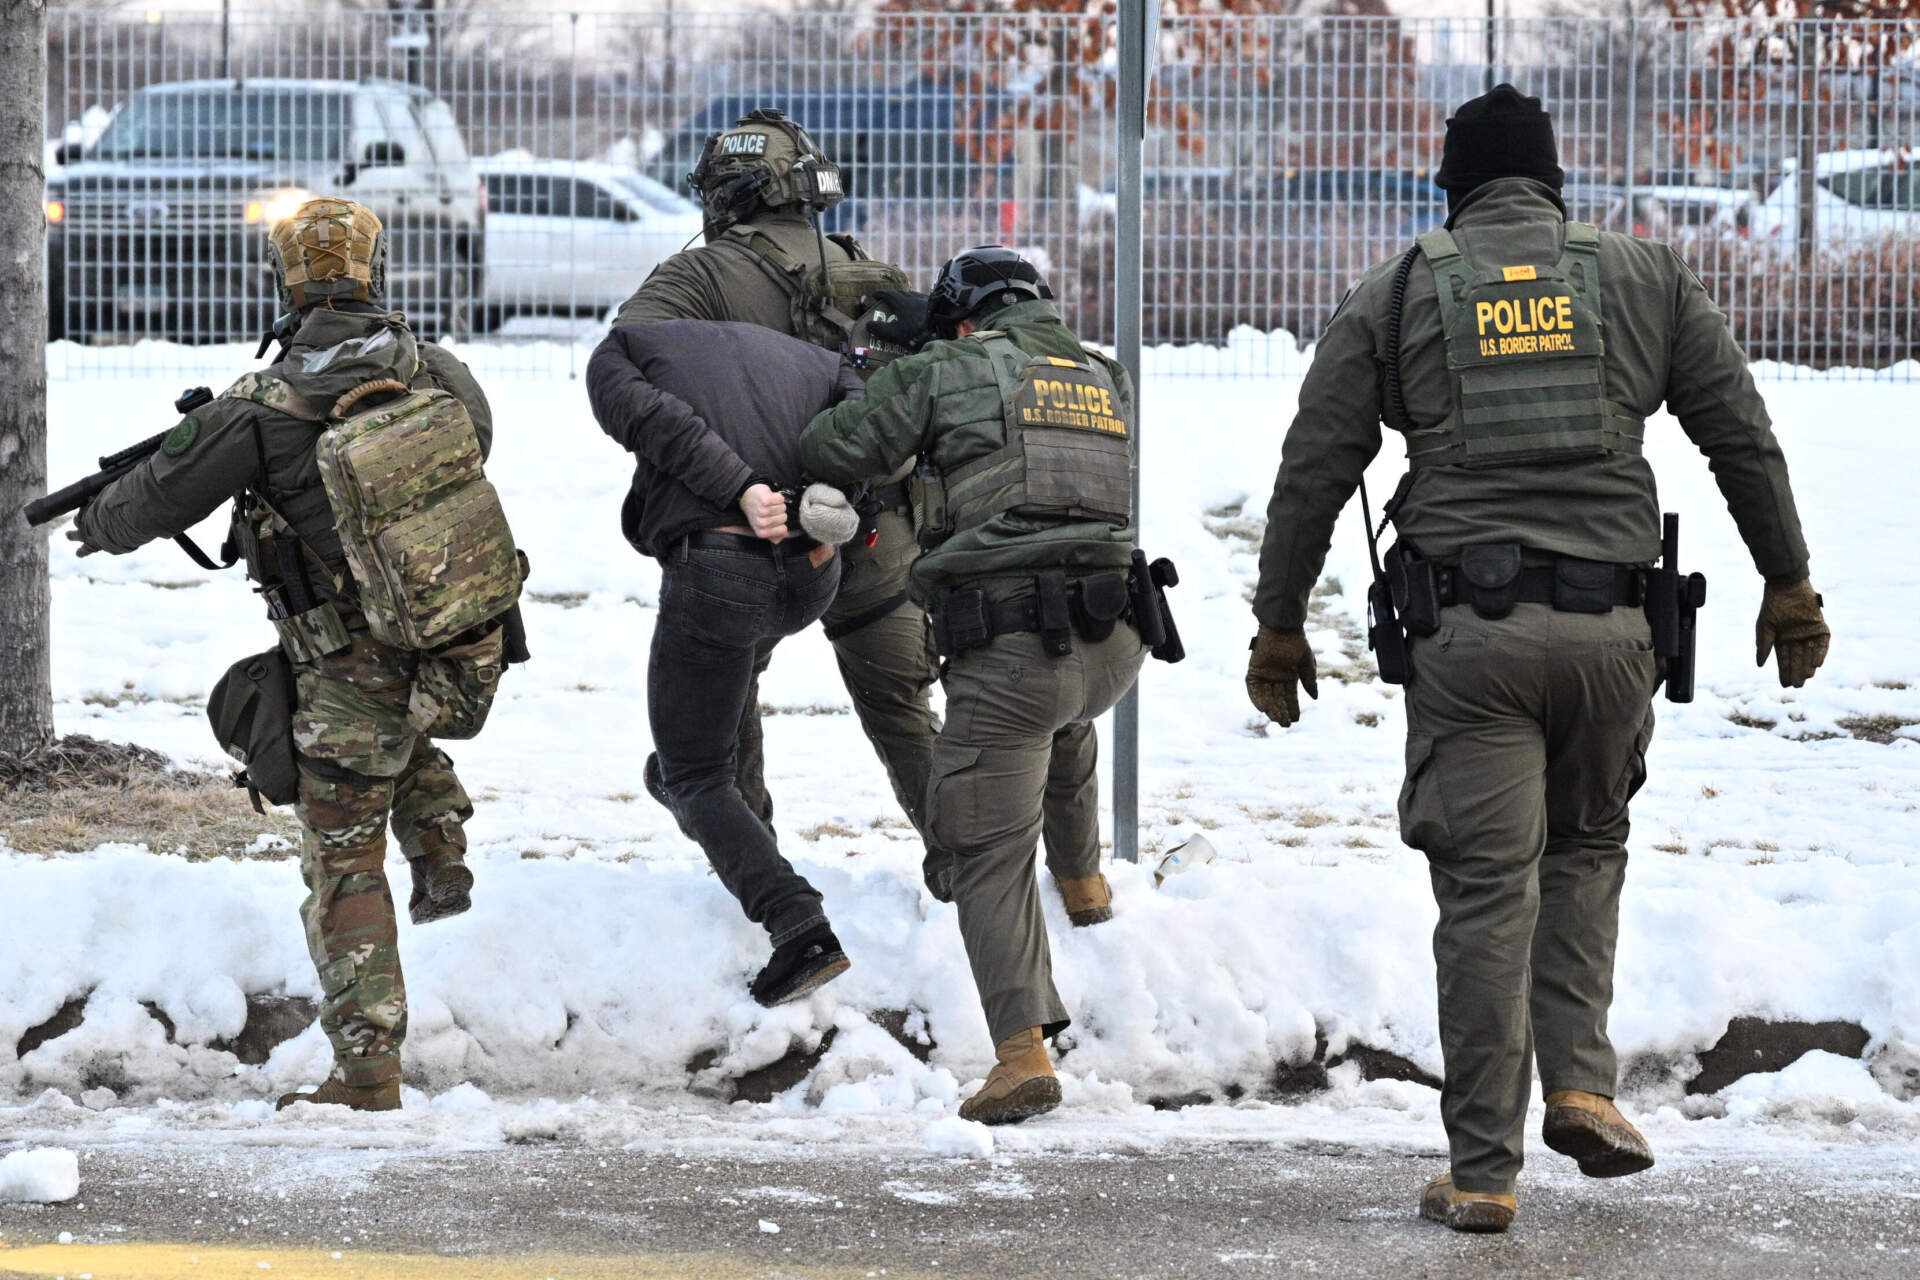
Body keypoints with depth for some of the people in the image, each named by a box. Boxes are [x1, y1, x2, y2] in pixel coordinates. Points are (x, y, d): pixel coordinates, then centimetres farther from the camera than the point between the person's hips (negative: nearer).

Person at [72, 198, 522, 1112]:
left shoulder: (260, 411, -13)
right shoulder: (445, 376, -2)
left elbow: (160, 498, 1)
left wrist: (98, 524, 23)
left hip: (355, 680, -4)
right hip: (472, 654, 4)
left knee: (344, 870, 8)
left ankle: (367, 1068, 5)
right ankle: (440, 852, 28)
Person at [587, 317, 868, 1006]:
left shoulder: (619, 351, 15)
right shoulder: (814, 361, 25)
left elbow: (657, 422, -7)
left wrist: (744, 491, -15)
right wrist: (835, 500, -3)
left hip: (716, 570, -4)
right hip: (811, 580, 4)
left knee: (696, 781, 7)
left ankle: (800, 928, -9)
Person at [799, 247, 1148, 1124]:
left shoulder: (949, 375, 3)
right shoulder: (1110, 386, 18)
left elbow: (831, 453, 3)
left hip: (1005, 648, -5)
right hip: (1114, 643, 5)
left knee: (988, 857, 0)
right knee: (1065, 721, 41)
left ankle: (1023, 1051, -13)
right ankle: (1083, 878, 54)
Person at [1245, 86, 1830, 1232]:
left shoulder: (1395, 298, 8)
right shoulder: (1647, 280, 10)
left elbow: (1314, 472, 7)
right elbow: (1744, 438, 12)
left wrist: (1280, 628, 16)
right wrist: (1789, 586, 21)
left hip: (1468, 631, -1)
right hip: (1613, 630, 1)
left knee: (1487, 893, 1)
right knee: (1587, 847, 24)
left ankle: (1483, 1171, 2)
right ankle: (1583, 1083, 8)